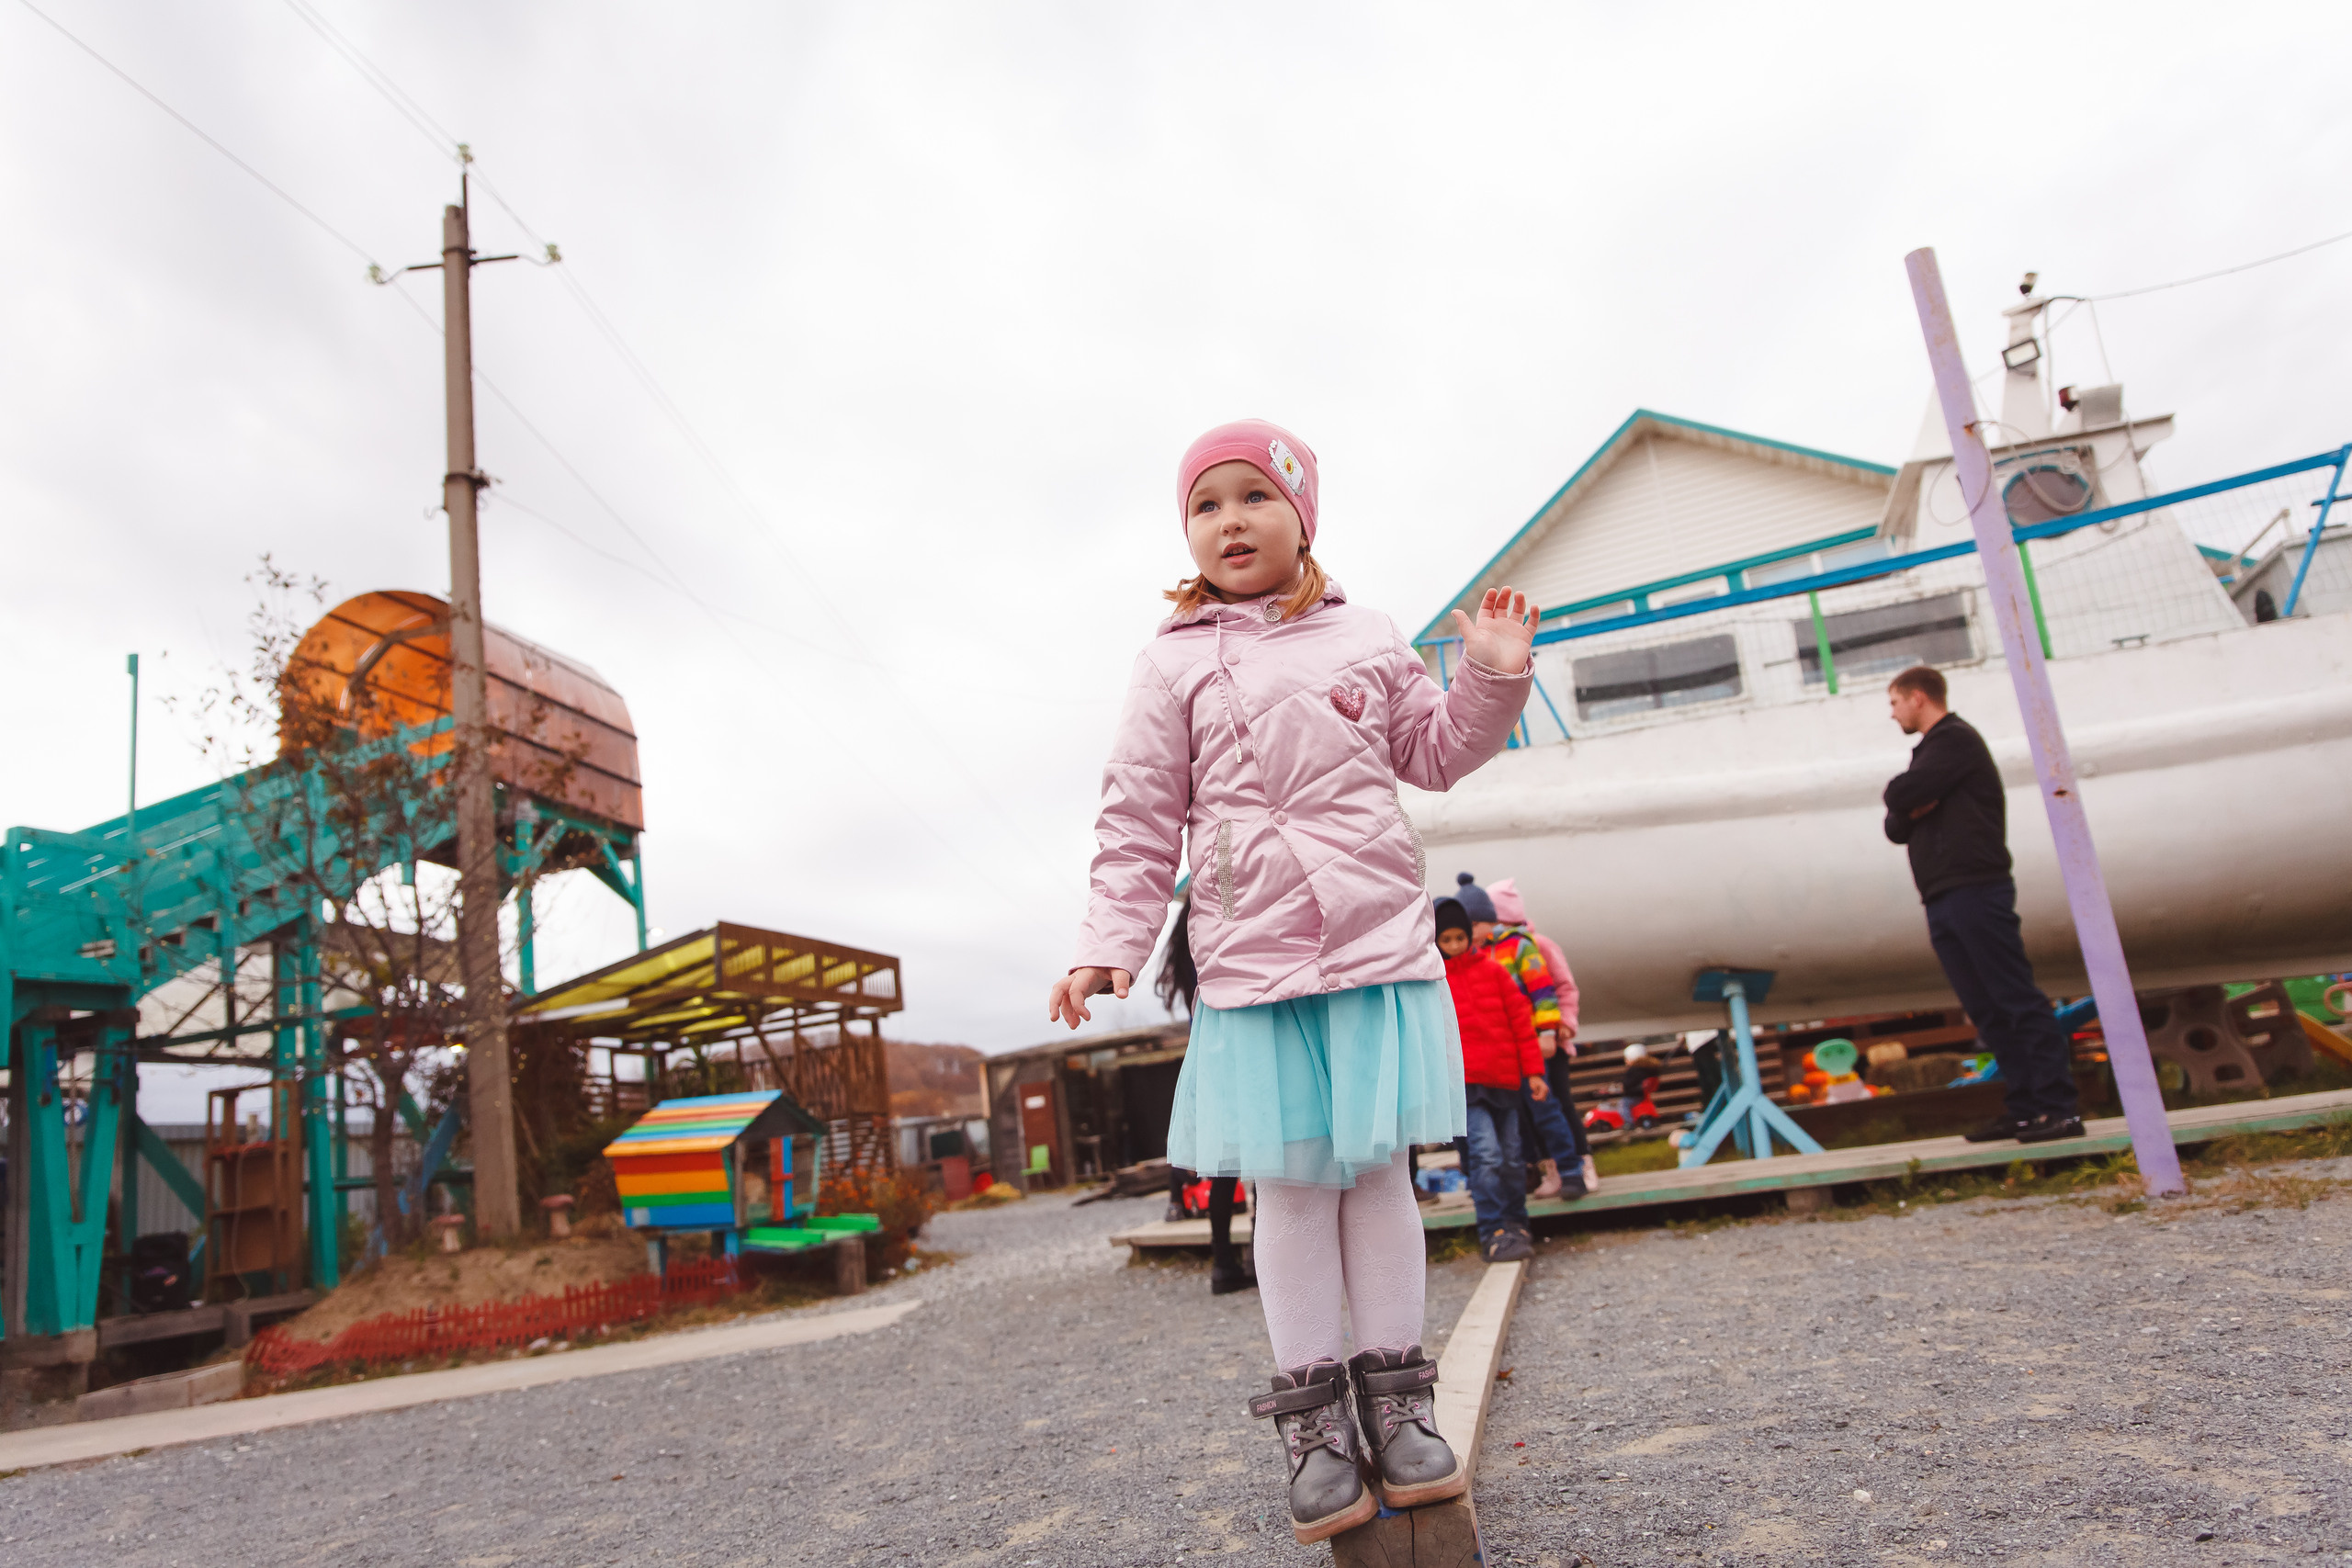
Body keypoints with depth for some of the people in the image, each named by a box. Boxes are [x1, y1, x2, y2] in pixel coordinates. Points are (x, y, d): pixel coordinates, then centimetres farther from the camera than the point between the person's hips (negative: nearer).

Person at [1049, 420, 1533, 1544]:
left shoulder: (1365, 640, 11)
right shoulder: (1174, 664, 5)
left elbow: (1435, 752, 19)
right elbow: (1138, 820, 3)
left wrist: (1493, 676, 3)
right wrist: (1108, 945, -5)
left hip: (1379, 950, 2)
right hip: (1250, 966, -1)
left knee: (1377, 1169, 7)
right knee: (1290, 1186, 3)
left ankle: (1395, 1393, 21)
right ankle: (1313, 1416, 17)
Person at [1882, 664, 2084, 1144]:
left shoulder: (1954, 740, -4)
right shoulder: (1931, 749, 25)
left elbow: (1901, 795, -17)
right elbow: (1896, 826, 18)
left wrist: (1902, 797, 5)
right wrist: (1909, 812, -3)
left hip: (1975, 892, -9)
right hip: (1943, 901, 9)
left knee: (2018, 999, -9)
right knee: (1987, 1012, 6)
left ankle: (2061, 1107, -10)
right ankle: (2025, 1108, 8)